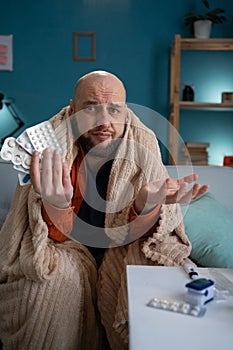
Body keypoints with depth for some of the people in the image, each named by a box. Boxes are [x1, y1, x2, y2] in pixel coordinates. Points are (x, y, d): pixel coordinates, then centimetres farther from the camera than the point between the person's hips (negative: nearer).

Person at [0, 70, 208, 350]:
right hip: (68, 249, -1)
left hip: (118, 251, 2)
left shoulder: (142, 145, -15)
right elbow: (56, 236, -17)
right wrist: (56, 204, -41)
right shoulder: (50, 146, -17)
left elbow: (132, 234, -14)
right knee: (51, 287, -29)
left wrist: (147, 203, -37)